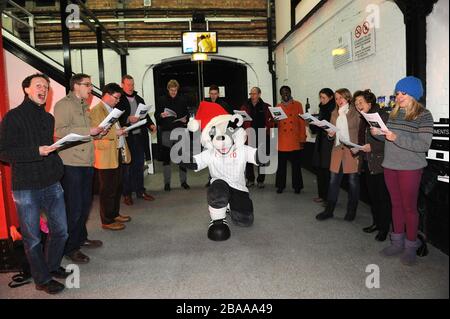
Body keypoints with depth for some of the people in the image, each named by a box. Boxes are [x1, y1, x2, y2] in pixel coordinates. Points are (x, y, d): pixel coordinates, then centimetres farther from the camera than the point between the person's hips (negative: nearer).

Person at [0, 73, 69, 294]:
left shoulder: (48, 118, 14)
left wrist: (58, 167, 9)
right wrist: (37, 152, -20)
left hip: (52, 184, 6)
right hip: (26, 187, -5)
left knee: (60, 230, 11)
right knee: (32, 237, 6)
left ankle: (52, 266, 35)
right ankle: (42, 279, 23)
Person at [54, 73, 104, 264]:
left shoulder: (84, 105, 20)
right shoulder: (64, 104, -8)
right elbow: (60, 131, -19)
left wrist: (98, 132, 10)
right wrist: (88, 130, -21)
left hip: (86, 162, 9)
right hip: (71, 163, -9)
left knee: (85, 204, 16)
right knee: (74, 207, -3)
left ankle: (81, 238, 32)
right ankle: (70, 248, 9)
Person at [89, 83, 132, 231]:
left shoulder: (112, 110, 19)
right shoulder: (96, 110, -11)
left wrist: (122, 130, 14)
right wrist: (115, 133, -23)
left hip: (118, 154, 9)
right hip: (106, 156, -9)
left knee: (117, 187, 17)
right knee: (107, 190, -1)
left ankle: (114, 214, 31)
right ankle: (107, 221, 9)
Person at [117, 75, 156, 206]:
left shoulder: (139, 99, 16)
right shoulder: (119, 100, -4)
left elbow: (145, 115, 19)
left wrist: (151, 124, 2)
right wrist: (128, 119, -24)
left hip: (140, 136, 6)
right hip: (126, 137, -6)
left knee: (139, 165, 12)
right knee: (127, 166, 2)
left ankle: (140, 191, 22)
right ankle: (126, 194, 11)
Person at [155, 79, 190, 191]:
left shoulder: (182, 100, 10)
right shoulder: (161, 100, 5)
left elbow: (187, 114, 15)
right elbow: (156, 115, 5)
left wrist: (185, 119, -6)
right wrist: (161, 115, -17)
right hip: (166, 132, -1)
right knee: (166, 158, 3)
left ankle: (183, 181, 13)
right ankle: (167, 182, 12)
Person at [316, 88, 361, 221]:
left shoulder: (355, 112, -2)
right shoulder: (334, 113, 13)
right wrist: (330, 134, -4)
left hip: (352, 150, -4)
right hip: (338, 149, 4)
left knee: (353, 180, 5)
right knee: (333, 179, 5)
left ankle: (351, 211, 19)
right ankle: (329, 210, 13)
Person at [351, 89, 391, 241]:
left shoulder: (382, 115, -12)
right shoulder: (363, 119, 14)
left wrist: (373, 147, -21)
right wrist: (356, 148, 3)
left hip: (380, 163, -8)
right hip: (367, 163, 8)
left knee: (383, 197, 1)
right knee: (372, 195, 16)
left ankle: (384, 228, 13)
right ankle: (376, 223, 29)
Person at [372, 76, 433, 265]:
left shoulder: (423, 115, -9)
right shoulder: (394, 113, 8)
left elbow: (424, 145, -17)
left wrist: (396, 138, -24)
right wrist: (378, 134, -6)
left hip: (410, 168, -5)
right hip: (390, 165, 6)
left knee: (409, 207, 4)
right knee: (396, 204, 14)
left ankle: (411, 246, 19)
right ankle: (397, 242, 27)